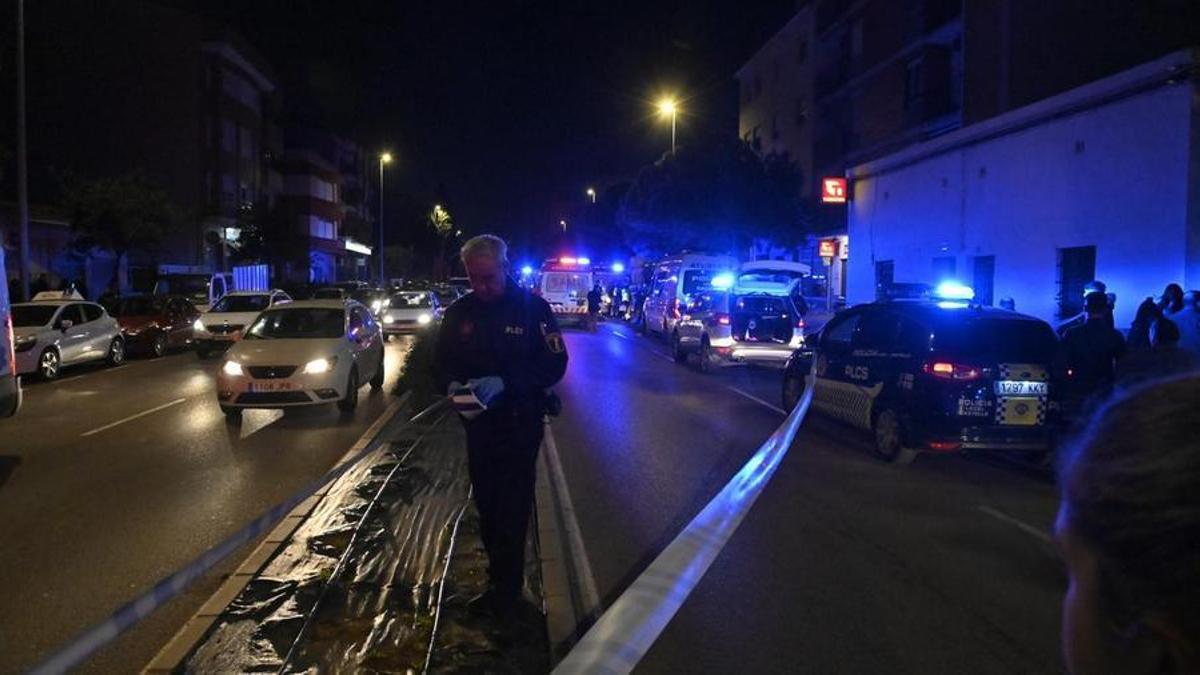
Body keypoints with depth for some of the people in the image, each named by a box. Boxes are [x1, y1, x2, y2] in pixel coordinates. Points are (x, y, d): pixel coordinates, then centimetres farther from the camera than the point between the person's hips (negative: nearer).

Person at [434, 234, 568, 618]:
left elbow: (553, 364, -13)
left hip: (520, 425, -5)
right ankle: (502, 581, 33)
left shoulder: (532, 308, -10)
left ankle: (505, 594, 11)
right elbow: (442, 361, 9)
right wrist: (453, 384, -14)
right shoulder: (458, 312, 1)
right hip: (478, 425, 5)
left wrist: (505, 383, -26)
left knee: (512, 512, -1)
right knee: (487, 507, 15)